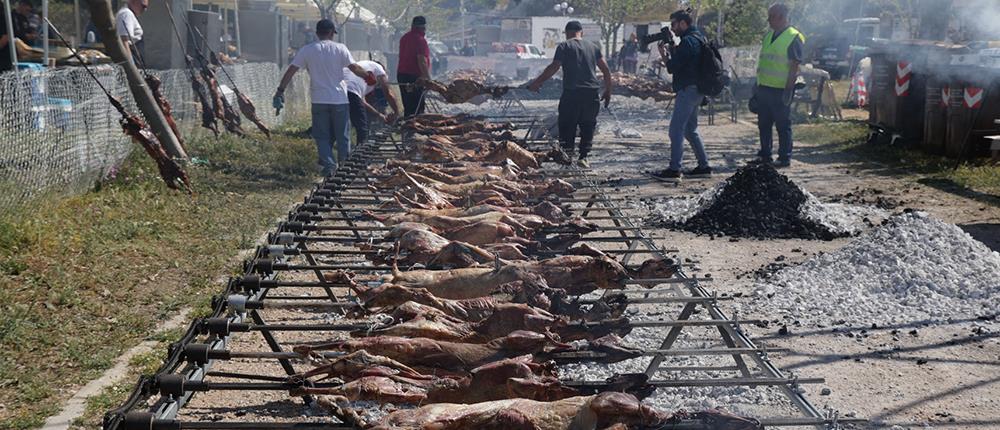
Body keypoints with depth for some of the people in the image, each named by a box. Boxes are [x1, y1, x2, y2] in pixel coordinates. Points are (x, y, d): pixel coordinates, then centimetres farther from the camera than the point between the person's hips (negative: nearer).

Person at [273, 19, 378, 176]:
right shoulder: (340, 48, -4)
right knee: (342, 135, 11)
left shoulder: (306, 50, 0)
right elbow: (355, 68, -5)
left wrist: (280, 91, -1)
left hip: (319, 100, 0)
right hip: (339, 99, 0)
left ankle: (328, 164, -6)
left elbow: (291, 70, -4)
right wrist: (368, 76, 13)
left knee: (322, 136, 7)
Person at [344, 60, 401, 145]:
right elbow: (388, 95, 18)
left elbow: (362, 102, 37)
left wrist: (380, 115, 43)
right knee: (362, 129, 3)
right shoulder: (378, 67, 20)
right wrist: (396, 113, 32)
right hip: (350, 92, -8)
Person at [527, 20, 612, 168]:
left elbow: (553, 68, -8)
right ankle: (583, 157, 4)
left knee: (567, 128, 5)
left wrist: (536, 83, -2)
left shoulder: (564, 46, 1)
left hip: (571, 92, -3)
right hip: (592, 92, 3)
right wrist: (608, 91, 20)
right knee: (588, 127, 11)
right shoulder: (593, 47, 14)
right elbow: (606, 70, 12)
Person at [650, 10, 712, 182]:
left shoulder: (687, 41, -15)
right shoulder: (699, 39, 17)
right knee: (690, 130, 17)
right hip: (697, 90, 10)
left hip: (688, 90, -10)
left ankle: (674, 170, -11)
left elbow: (673, 67, -17)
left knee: (676, 130, -9)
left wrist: (663, 54, -1)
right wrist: (671, 49, 9)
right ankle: (704, 166, 19)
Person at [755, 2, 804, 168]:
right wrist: (757, 85, 17)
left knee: (783, 125, -1)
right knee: (763, 124, 12)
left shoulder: (794, 38, -9)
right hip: (764, 87, 8)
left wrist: (788, 90, -18)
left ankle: (785, 158, 6)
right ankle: (765, 155, 22)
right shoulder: (768, 35, 14)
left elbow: (794, 66, -13)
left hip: (780, 90, -8)